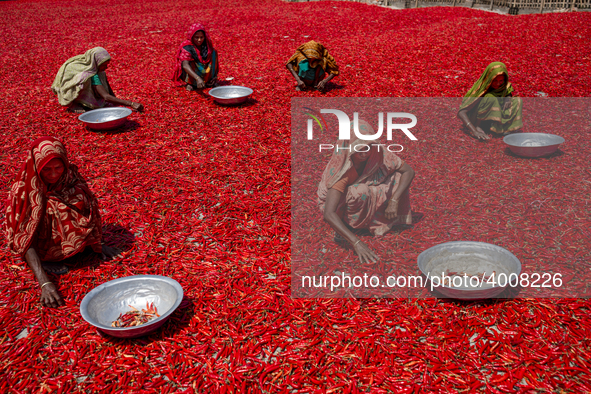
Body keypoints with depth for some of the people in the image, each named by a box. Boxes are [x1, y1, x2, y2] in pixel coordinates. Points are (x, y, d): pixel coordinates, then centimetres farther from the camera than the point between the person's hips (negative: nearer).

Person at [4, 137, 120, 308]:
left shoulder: (70, 177, -13)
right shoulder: (22, 191, -25)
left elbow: (88, 208, -2)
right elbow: (24, 239, -30)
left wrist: (97, 245, -13)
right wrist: (44, 283, -41)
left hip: (65, 240, 5)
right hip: (41, 248, -4)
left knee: (80, 201, -17)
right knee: (51, 208, -29)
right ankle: (45, 260, -14)